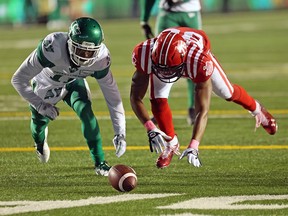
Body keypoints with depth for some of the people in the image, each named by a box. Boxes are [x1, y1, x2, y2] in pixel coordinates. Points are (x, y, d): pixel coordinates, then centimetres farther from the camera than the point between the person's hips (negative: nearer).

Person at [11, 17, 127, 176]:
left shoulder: (100, 58, -34)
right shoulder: (53, 48, -45)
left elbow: (112, 94, -24)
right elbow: (19, 79, -34)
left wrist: (120, 132, -28)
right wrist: (40, 105, -32)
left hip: (74, 83, 1)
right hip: (46, 85, -1)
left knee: (85, 111, -25)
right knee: (40, 120, 15)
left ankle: (100, 162, -14)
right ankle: (40, 144, 54)